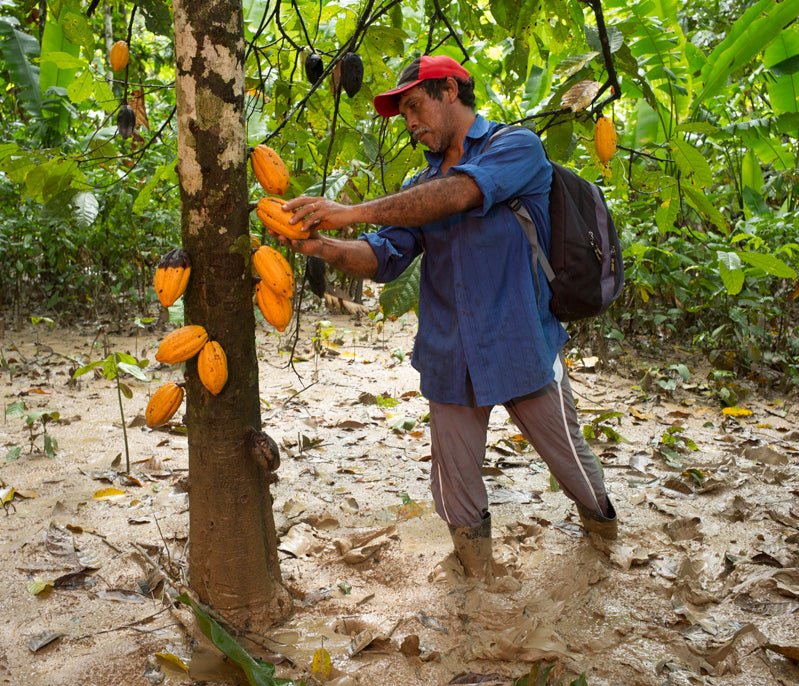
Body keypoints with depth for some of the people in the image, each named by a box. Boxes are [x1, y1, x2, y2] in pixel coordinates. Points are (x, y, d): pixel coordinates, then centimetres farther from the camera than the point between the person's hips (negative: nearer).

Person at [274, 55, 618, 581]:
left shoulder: (517, 147, -5)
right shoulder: (423, 186, 14)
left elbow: (459, 194, -24)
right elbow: (383, 258, 4)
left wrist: (353, 212, -27)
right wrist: (324, 246, -17)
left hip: (522, 351, -4)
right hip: (451, 359, 4)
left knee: (568, 455, 16)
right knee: (455, 489, 7)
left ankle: (600, 517, 45)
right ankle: (474, 541, 33)